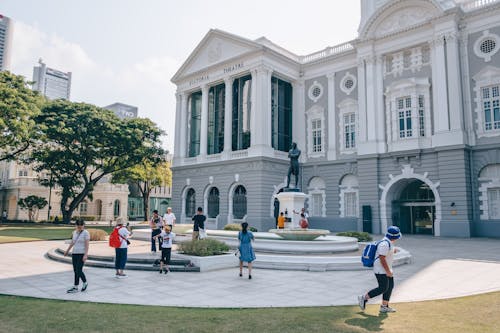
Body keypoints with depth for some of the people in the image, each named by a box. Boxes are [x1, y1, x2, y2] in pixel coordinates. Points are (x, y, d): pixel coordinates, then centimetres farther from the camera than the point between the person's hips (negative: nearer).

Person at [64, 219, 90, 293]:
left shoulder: (86, 233, -10)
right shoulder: (75, 232, 10)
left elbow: (87, 245, -16)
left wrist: (85, 255, -24)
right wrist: (67, 251, 32)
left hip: (82, 254, -6)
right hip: (74, 254, 6)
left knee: (78, 271, -9)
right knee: (75, 271, 8)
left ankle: (85, 283, 10)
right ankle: (75, 287, 14)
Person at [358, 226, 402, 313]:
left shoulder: (389, 242, 9)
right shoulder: (385, 244, -24)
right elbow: (382, 258, -26)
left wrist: (392, 251, 29)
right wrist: (388, 271, -24)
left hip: (386, 269, 11)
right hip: (381, 270, -10)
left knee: (390, 286, 10)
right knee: (383, 288, -7)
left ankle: (384, 307, 18)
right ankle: (363, 298, 4)